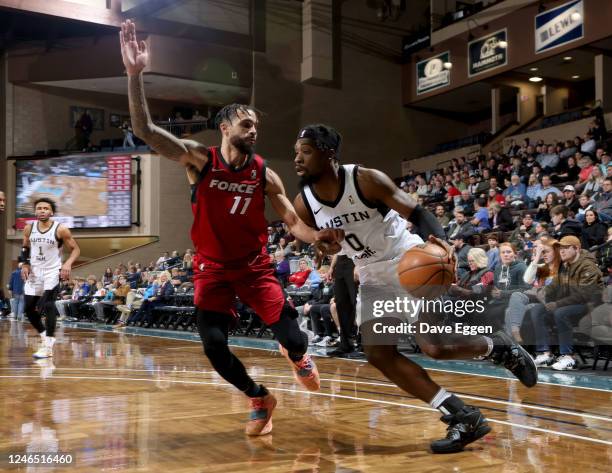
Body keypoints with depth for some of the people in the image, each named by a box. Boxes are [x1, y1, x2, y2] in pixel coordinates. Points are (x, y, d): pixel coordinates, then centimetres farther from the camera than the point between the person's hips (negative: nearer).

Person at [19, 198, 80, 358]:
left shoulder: (61, 229, -13)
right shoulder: (29, 228, 0)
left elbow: (75, 249, -6)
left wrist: (68, 264, -23)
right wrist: (24, 264, 0)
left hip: (52, 272, -5)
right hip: (34, 272, 5)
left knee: (48, 304, -21)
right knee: (29, 308, 7)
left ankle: (48, 346, -15)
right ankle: (45, 336, 30)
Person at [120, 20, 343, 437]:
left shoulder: (265, 175, -6)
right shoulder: (199, 159, -12)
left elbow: (293, 222, -5)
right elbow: (145, 129, -22)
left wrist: (317, 239, -28)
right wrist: (135, 74, -34)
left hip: (254, 265, 1)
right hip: (212, 268, 0)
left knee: (292, 339, -9)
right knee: (213, 345, -10)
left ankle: (298, 355, 33)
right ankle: (260, 399, 16)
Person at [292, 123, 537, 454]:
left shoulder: (367, 180, -22)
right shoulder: (303, 204, -7)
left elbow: (417, 213, -24)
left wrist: (438, 240, -41)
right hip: (373, 279, 6)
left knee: (436, 347, -15)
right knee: (378, 355, -6)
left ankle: (499, 347, 19)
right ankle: (465, 418, -1)